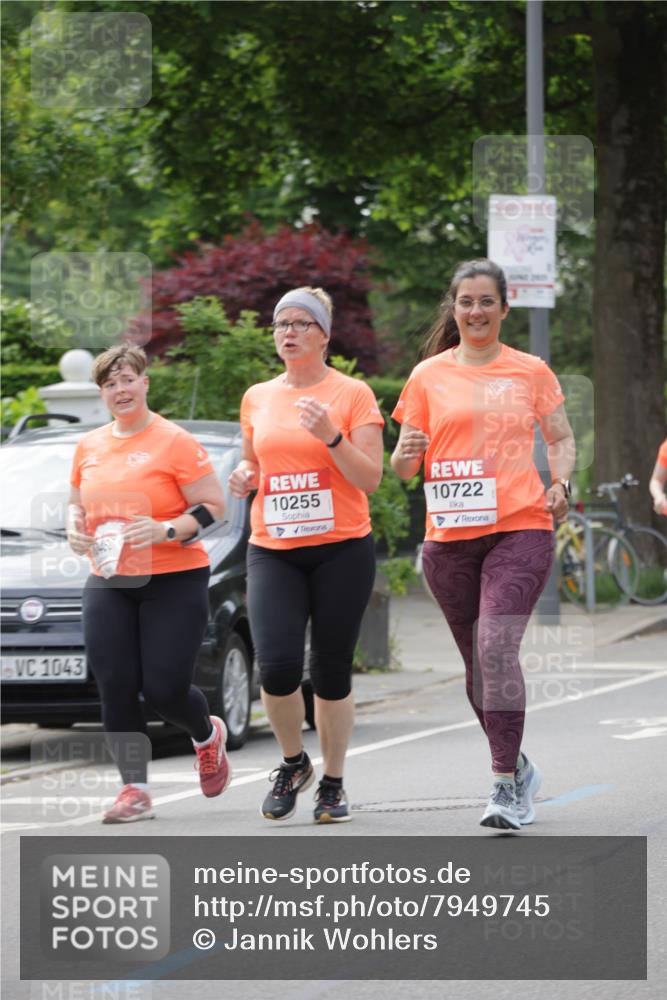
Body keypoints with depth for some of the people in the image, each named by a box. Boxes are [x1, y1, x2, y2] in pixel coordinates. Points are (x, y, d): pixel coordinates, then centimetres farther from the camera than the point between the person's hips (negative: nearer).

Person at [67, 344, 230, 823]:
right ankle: (135, 788, 4)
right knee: (116, 690, -5)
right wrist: (75, 527, 2)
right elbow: (78, 502, 24)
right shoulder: (90, 446, 10)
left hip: (174, 581, -5)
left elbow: (214, 507, -8)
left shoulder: (175, 442, -8)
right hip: (108, 585, 5)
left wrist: (167, 530, -22)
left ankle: (208, 734, 27)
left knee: (164, 688, -7)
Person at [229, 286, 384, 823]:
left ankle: (333, 784, 19)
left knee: (332, 672, 1)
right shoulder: (257, 398, 12)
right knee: (277, 666, -14)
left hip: (341, 549, -2)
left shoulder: (352, 394, -1)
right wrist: (244, 475, 4)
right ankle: (293, 763, 12)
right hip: (272, 552, 3)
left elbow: (370, 478, -6)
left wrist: (331, 436, -20)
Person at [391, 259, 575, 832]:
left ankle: (506, 788, -20)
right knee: (477, 663, 10)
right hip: (449, 537, 3)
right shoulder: (429, 376, 9)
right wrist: (408, 454, -13)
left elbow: (561, 439, 15)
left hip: (519, 529, -3)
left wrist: (560, 484, -6)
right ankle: (519, 768, 30)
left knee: (497, 649, -20)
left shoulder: (530, 372, 7)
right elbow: (403, 466, 11)